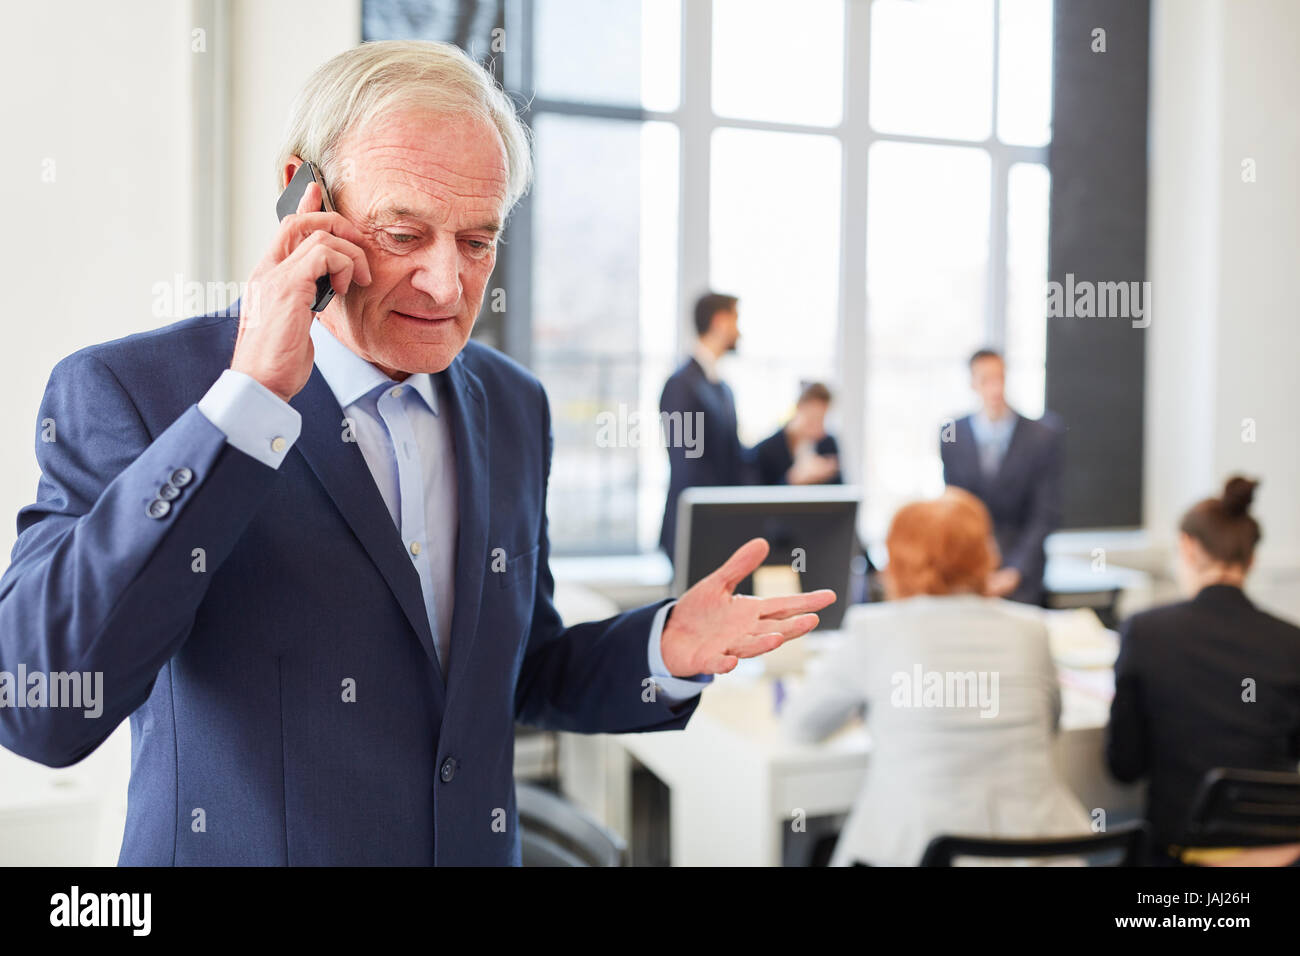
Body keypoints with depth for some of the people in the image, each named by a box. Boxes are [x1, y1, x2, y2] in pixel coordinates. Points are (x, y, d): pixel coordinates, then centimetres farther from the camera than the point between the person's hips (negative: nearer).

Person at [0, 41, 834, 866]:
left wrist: (668, 651, -13)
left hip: (479, 845, 4)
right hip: (233, 848, -4)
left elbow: (524, 674, 6)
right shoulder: (125, 392, -16)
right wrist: (251, 396, -31)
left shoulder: (512, 406, -2)